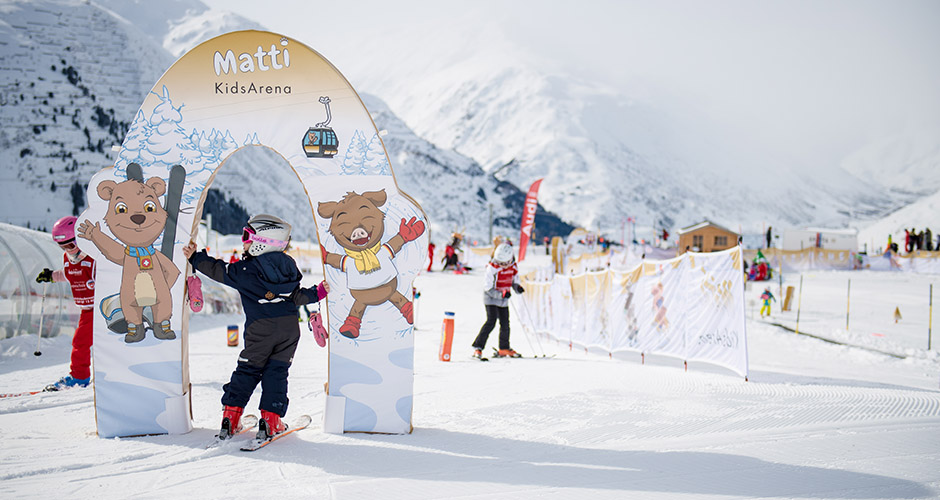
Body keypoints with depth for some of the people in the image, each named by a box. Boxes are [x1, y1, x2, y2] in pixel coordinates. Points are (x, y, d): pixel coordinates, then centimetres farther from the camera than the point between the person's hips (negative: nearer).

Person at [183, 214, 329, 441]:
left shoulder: (246, 270, -8)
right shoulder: (288, 265, 6)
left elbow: (218, 270, 0)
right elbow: (297, 297, 8)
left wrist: (196, 257, 11)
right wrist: (318, 292, 23)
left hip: (260, 329, -3)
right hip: (290, 328, 4)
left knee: (247, 371, 9)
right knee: (276, 372, 8)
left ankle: (230, 416, 8)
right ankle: (270, 421, 1)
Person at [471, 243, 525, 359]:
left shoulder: (513, 267, -3)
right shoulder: (491, 268, -19)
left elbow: (514, 281, 11)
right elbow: (488, 288, -19)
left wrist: (517, 287, -12)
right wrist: (501, 294, -31)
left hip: (504, 301, 6)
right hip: (491, 299, -6)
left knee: (505, 324, 10)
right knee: (491, 322, -18)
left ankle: (504, 349, 26)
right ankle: (478, 347, -15)